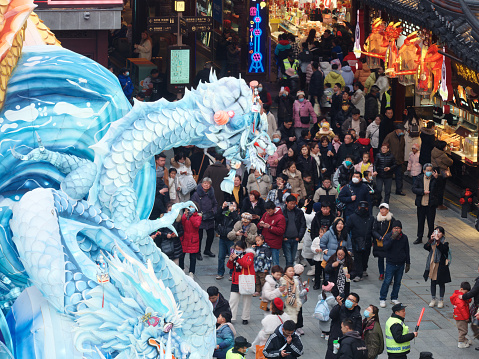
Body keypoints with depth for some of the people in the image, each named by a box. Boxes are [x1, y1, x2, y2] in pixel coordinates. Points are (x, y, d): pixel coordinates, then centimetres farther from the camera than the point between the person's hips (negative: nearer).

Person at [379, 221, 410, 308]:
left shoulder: (404, 237, 4)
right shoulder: (388, 236, -5)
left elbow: (407, 251, 12)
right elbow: (385, 247, -22)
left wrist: (408, 264, 13)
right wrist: (392, 238, -30)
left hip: (401, 264, 3)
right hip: (391, 263, -3)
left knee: (398, 282, 8)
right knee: (387, 281, -7)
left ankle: (394, 298, 21)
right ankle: (382, 299, 1)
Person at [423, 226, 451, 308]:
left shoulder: (445, 242, -9)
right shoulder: (432, 241, 3)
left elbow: (444, 250, -27)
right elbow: (426, 247, -12)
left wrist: (438, 241, -33)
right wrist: (431, 240, -24)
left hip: (441, 265, -4)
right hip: (432, 264, 4)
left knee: (441, 283, 6)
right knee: (433, 282, 12)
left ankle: (441, 300, 18)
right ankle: (433, 300, 23)